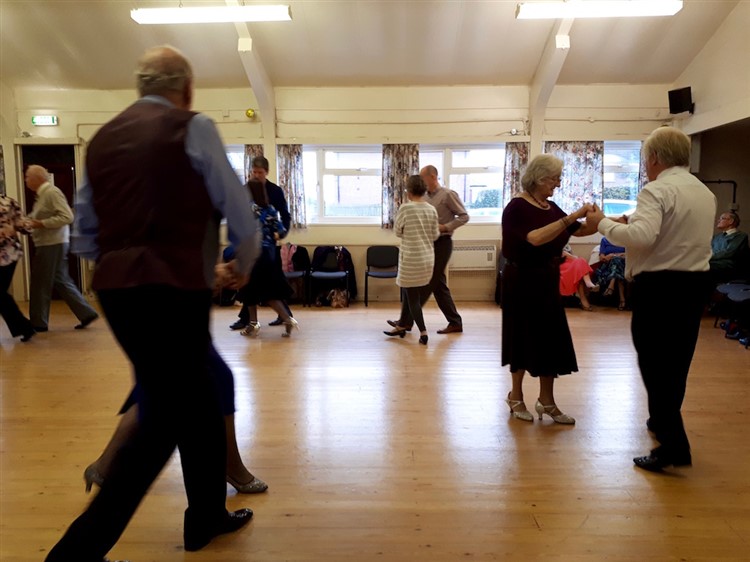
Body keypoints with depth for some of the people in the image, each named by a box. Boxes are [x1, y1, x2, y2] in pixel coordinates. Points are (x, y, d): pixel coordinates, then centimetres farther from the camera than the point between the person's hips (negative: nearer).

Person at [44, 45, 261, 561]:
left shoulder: (103, 138, 14)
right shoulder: (193, 128, -4)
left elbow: (85, 237, 18)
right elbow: (241, 217, -4)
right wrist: (242, 268, 14)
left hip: (116, 291, 7)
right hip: (172, 292, -7)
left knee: (198, 403, 20)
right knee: (164, 421, 4)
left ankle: (207, 515, 35)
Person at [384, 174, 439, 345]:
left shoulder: (405, 208, -12)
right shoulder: (432, 210, 2)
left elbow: (397, 232, -1)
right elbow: (435, 236, 7)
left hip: (411, 258, -6)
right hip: (428, 258, 6)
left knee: (412, 296, 4)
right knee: (408, 293, 19)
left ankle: (423, 332, -1)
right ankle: (401, 327, 29)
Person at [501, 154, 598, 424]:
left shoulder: (551, 207, 8)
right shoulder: (517, 207, -14)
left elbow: (581, 230, 9)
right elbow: (536, 238, -30)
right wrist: (572, 217, -31)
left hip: (547, 281, 7)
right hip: (523, 282, -7)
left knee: (551, 340, 8)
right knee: (525, 339, 4)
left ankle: (546, 401, 20)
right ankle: (516, 396, 23)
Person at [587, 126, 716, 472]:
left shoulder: (657, 190, -15)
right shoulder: (706, 193, 14)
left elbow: (641, 237, -29)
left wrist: (603, 223, -14)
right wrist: (633, 221, 17)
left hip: (660, 285, -8)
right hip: (696, 283, 8)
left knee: (654, 362, -2)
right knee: (677, 360, 20)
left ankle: (673, 445, -3)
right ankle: (663, 422, 36)